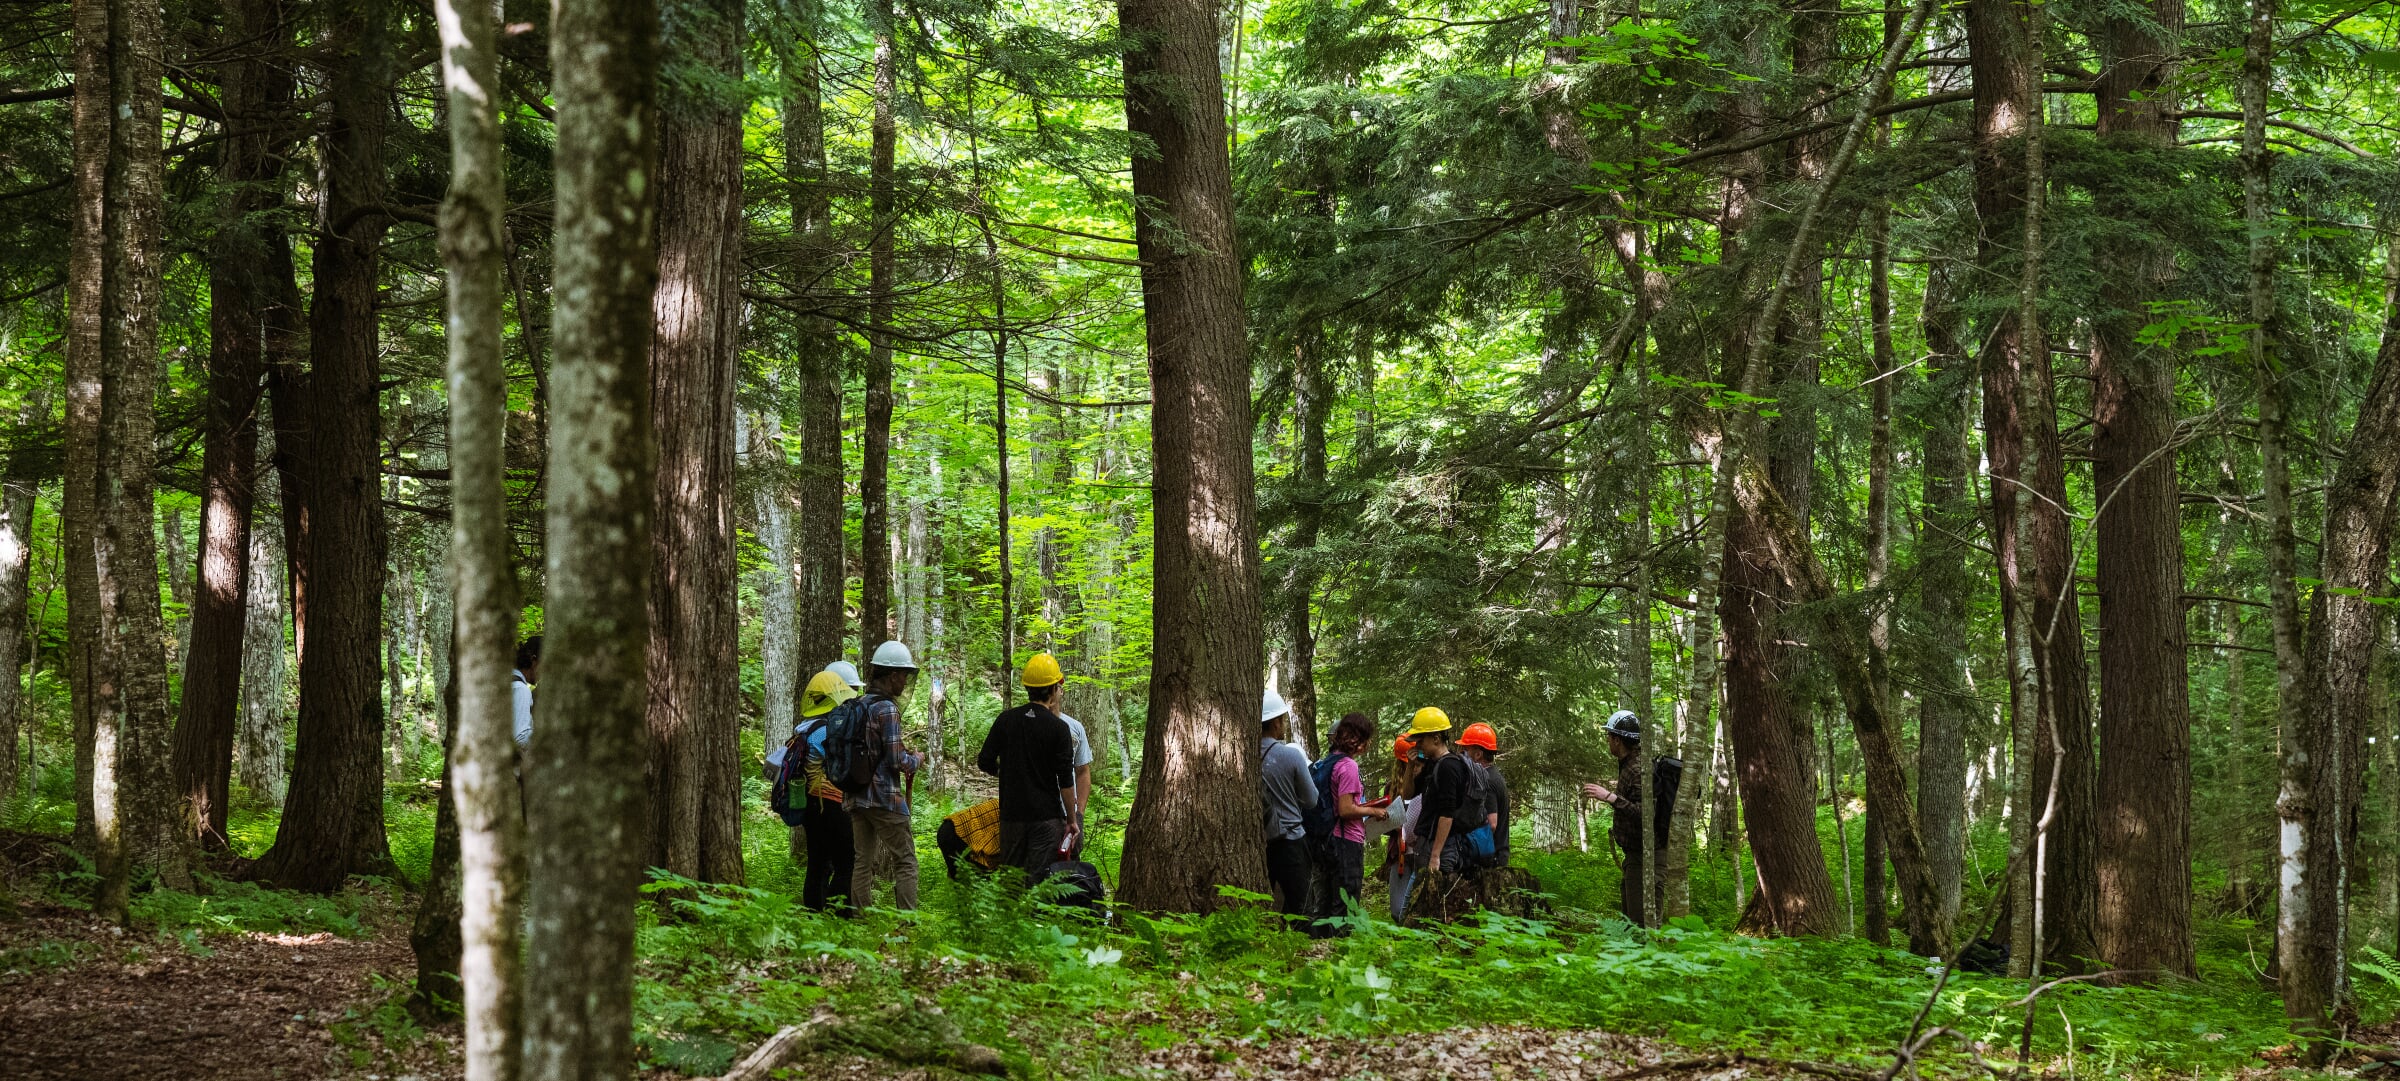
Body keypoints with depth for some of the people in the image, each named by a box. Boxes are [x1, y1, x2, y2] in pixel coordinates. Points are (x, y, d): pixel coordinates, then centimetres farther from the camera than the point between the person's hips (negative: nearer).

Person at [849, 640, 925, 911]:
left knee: (863, 862, 10)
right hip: (884, 797, -8)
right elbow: (896, 760, -16)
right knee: (905, 861, -2)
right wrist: (916, 761, 3)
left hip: (857, 797, 8)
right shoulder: (887, 709, -14)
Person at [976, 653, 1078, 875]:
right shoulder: (1058, 728, -8)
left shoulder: (1005, 719, 2)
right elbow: (1066, 781, -9)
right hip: (1046, 815, -4)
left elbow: (985, 763, 5)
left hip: (1011, 814, 4)